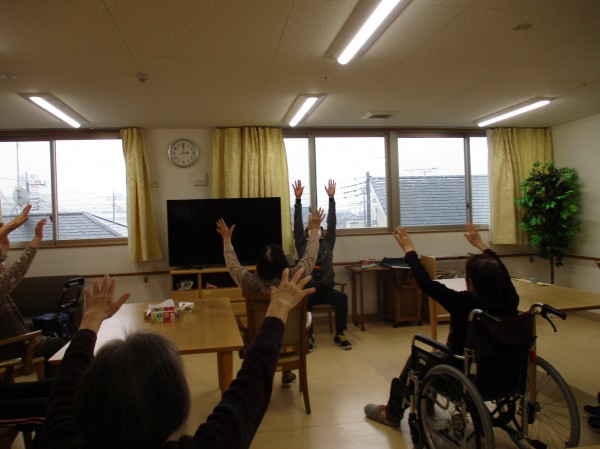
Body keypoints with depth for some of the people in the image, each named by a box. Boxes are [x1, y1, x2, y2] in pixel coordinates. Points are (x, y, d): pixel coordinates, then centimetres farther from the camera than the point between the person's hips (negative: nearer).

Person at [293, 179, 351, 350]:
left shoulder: (327, 244, 12)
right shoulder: (303, 246, 9)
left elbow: (332, 223, 5)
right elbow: (297, 225, 1)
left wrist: (331, 198, -2)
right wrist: (298, 199, -7)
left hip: (326, 289, 2)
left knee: (342, 297, -28)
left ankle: (339, 334, -12)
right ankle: (308, 336, -15)